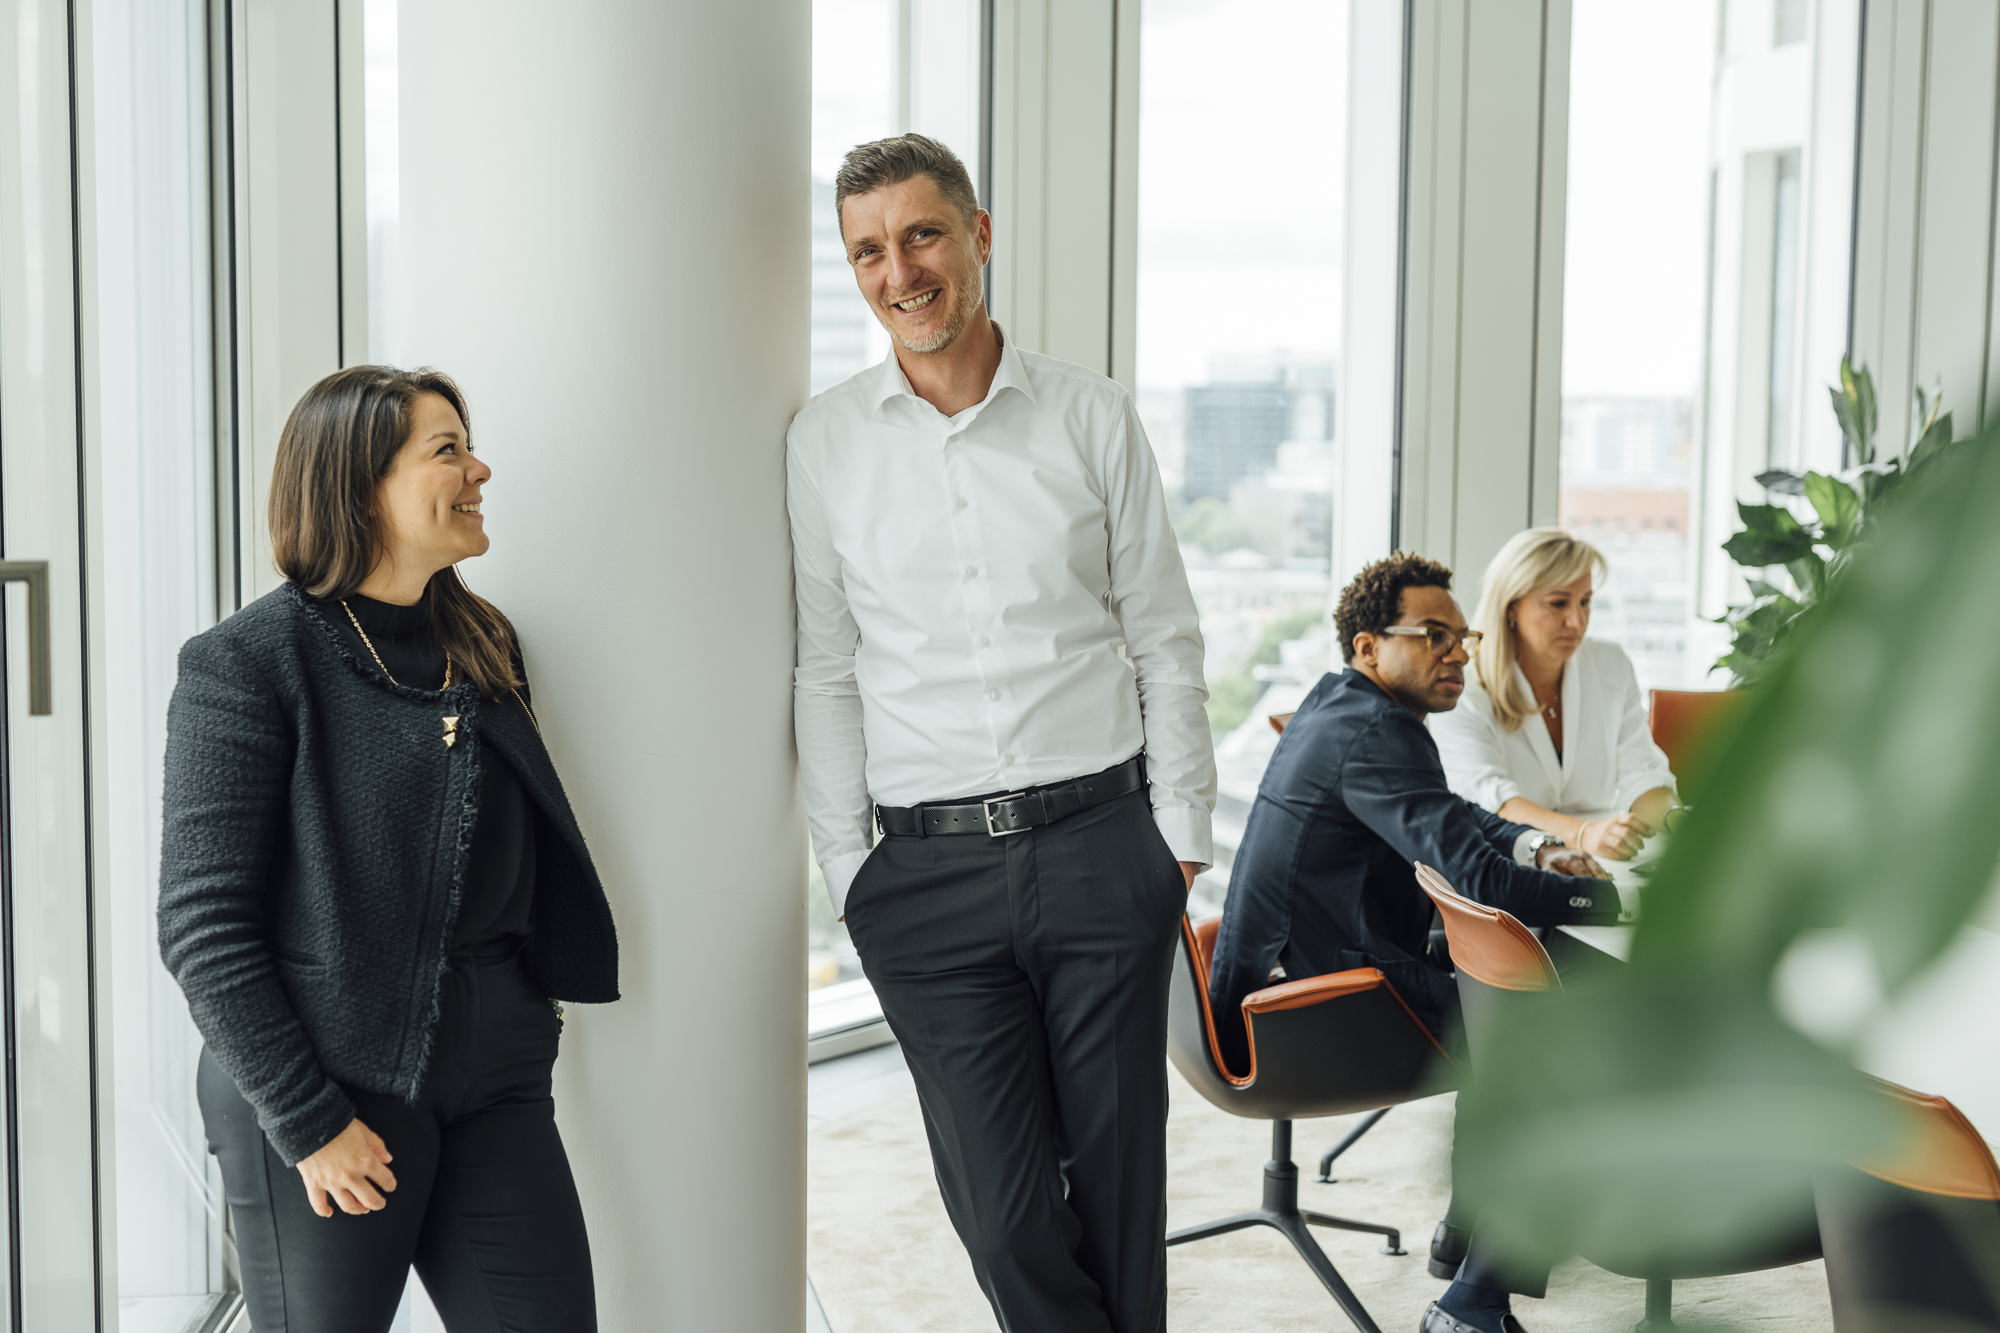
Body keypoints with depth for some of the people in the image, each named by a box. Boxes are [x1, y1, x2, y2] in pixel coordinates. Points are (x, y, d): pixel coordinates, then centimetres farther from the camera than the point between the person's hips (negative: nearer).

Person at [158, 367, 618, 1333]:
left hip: (496, 1081, 6)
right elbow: (202, 927, -11)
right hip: (323, 1092, -5)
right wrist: (306, 1123, -13)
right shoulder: (245, 663, -9)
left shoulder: (483, 646, 11)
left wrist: (527, 1023, 10)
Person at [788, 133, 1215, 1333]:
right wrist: (848, 866, 3)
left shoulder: (1094, 417, 4)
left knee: (1119, 1181, 8)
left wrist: (1182, 832, 4)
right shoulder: (825, 444, 4)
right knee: (1002, 1211, 1)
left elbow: (1165, 638, 8)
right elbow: (824, 673, 7)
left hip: (1101, 844, 0)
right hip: (928, 873, 0)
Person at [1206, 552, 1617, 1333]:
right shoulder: (1375, 731, -19)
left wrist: (1533, 848, 5)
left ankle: (1471, 1226, 37)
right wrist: (1627, 898, -19)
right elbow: (1478, 880, -28)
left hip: (1275, 981, 11)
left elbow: (1445, 820, 24)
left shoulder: (1334, 705, 12)